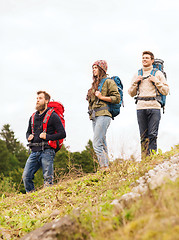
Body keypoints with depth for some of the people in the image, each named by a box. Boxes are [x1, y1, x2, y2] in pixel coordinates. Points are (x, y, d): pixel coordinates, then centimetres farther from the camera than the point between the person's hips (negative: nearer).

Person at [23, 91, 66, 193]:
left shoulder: (53, 116, 0)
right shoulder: (33, 117, 19)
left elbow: (62, 134, -5)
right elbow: (28, 132, 32)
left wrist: (48, 137, -15)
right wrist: (29, 137, 9)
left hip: (47, 151, -6)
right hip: (34, 151, 6)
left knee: (48, 178, -7)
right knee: (26, 176, -3)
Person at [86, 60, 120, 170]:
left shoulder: (108, 81, 0)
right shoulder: (95, 83, 24)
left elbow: (117, 98, -7)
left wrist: (102, 97, -13)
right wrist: (91, 97, 12)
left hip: (103, 114, -9)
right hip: (94, 116, 9)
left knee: (97, 144, -17)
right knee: (102, 143, 5)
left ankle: (105, 167, -17)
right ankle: (106, 167, 5)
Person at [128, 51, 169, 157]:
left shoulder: (158, 74, 9)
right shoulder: (137, 75, 18)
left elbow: (166, 91, 4)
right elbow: (131, 93, 18)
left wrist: (156, 81, -5)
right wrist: (135, 82, 3)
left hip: (154, 107, -3)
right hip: (141, 107, 3)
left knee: (152, 135, -8)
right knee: (143, 136, 2)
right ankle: (144, 158, 4)